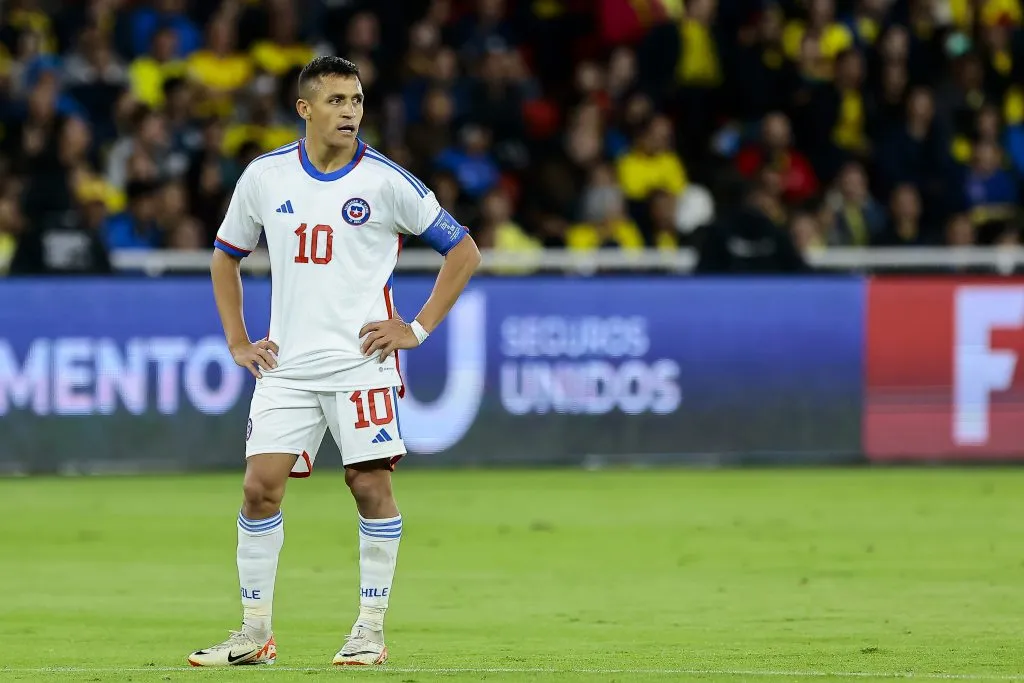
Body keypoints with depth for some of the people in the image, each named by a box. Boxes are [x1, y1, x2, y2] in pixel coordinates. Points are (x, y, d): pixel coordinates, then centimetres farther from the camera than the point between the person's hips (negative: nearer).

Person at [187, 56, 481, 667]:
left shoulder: (387, 181, -4)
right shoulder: (264, 176, 5)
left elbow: (464, 251, 3)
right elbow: (226, 258, 21)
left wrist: (418, 329, -3)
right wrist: (238, 341, 11)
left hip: (362, 359, -3)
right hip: (286, 364, 3)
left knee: (371, 485, -6)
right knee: (261, 485, -4)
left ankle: (371, 630, 5)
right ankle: (255, 634, 5)